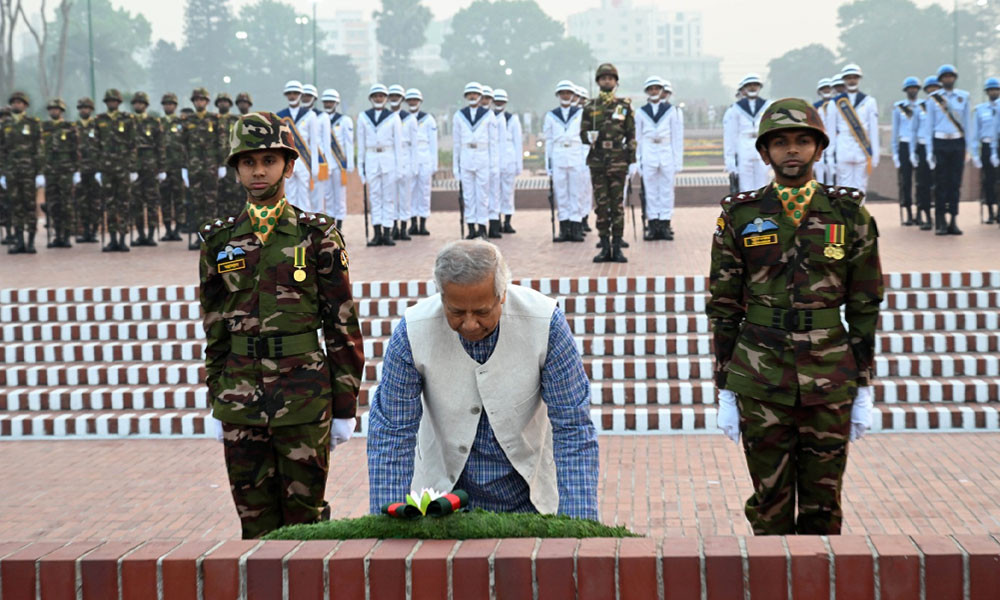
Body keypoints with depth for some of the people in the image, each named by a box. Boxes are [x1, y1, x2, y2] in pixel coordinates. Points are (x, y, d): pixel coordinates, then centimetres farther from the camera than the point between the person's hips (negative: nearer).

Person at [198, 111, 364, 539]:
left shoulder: (316, 236, -1)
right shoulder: (219, 241, 8)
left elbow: (343, 325, -1)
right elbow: (214, 330, 13)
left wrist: (345, 407, -2)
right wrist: (217, 404, 11)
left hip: (304, 394, -3)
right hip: (241, 399, 3)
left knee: (305, 513, 4)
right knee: (254, 520, 8)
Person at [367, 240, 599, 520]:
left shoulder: (545, 323, -21)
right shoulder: (413, 331, -20)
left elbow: (572, 428, -16)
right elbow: (391, 434, -12)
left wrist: (579, 524, -23)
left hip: (529, 495, 2)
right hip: (444, 491, -2)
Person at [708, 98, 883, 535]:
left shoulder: (850, 216, 3)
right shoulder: (739, 218, 1)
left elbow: (865, 308, 6)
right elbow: (723, 309, 4)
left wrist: (864, 390, 3)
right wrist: (724, 392, 1)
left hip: (829, 383, 0)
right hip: (760, 384, 0)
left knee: (824, 506, 8)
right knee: (770, 504, 7)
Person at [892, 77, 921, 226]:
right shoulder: (898, 107, 6)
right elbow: (895, 131, 8)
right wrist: (895, 152, 3)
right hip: (905, 146, -1)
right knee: (906, 181, -4)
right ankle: (909, 215, 0)